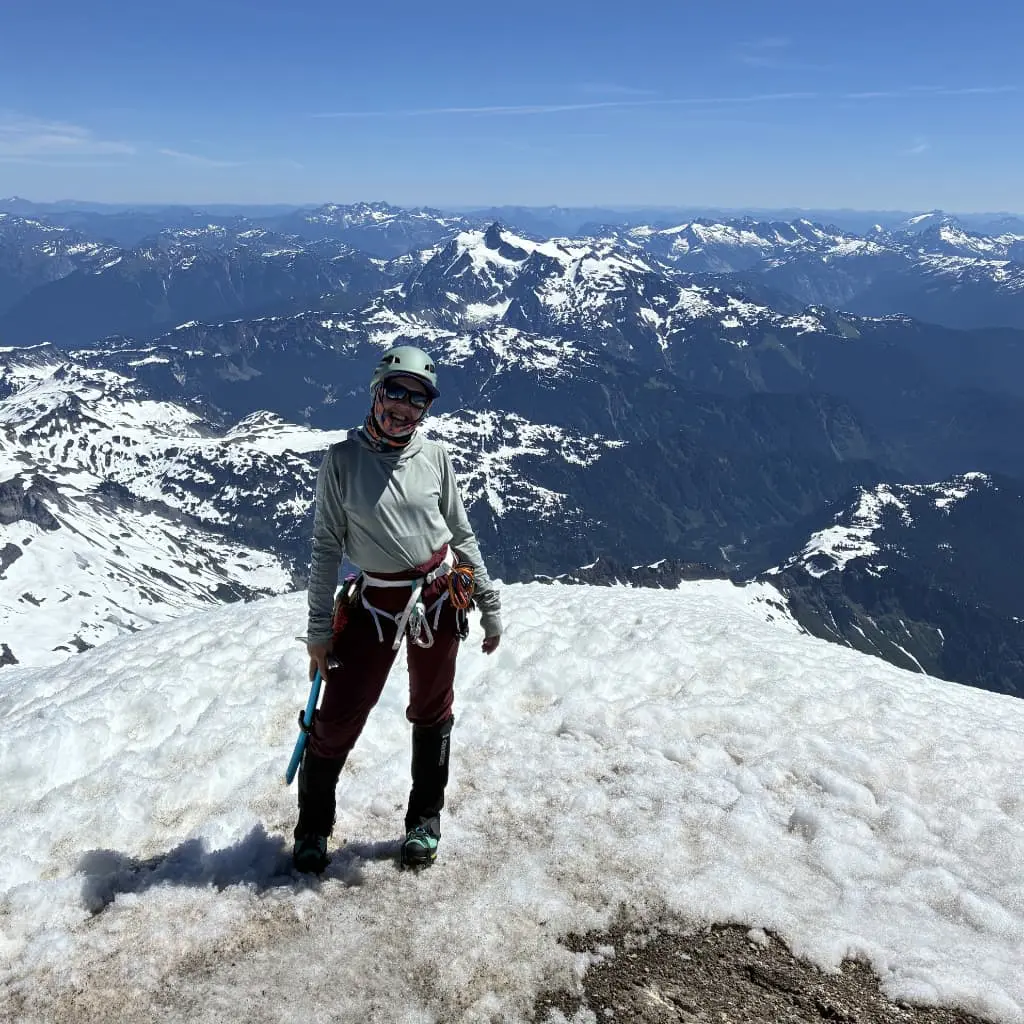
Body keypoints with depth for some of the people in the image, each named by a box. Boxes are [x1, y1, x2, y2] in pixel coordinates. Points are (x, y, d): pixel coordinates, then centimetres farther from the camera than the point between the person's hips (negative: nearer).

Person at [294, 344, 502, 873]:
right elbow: (326, 547, -4)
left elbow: (462, 535, 6)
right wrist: (319, 630, -5)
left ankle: (424, 821, 34)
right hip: (375, 603, -2)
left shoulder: (434, 456, -2)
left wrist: (490, 607, 7)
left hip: (440, 597, 2)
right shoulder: (342, 459, -7)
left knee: (432, 714, 14)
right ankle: (313, 826, 24)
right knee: (337, 717, 0)